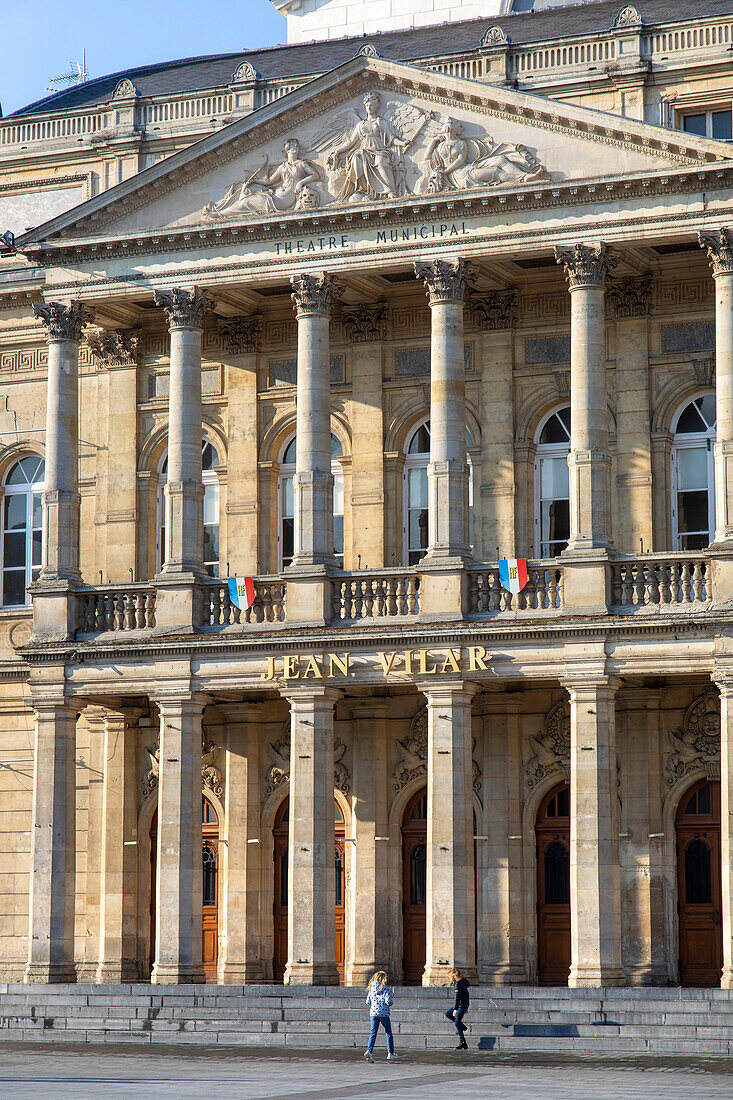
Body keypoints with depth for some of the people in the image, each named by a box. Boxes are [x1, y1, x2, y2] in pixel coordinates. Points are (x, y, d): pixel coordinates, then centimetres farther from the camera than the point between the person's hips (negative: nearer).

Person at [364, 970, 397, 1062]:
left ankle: (369, 1051, -20)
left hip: (373, 1013, 3)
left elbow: (368, 1002, 8)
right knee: (388, 1033, 12)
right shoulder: (386, 989, -8)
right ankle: (390, 1053, 18)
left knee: (373, 1033, 1)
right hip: (384, 1013, -3)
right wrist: (390, 1003, 5)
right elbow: (388, 1001, -17)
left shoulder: (371, 988, 6)